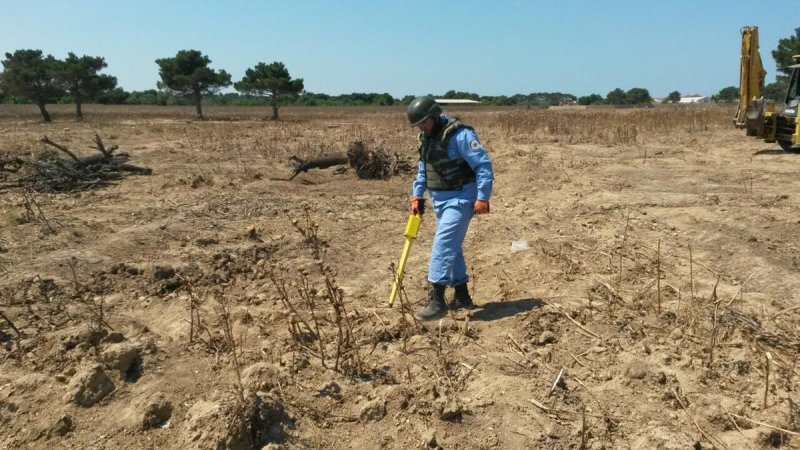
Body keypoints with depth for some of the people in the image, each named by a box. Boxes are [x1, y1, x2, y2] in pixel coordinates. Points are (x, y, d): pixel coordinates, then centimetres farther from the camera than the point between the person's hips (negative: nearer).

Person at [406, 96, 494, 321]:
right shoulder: (426, 136, 9)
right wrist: (417, 194, 13)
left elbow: (484, 166, -19)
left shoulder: (460, 134, -17)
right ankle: (462, 297, 23)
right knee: (451, 246, 12)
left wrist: (482, 198, -24)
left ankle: (437, 300, -15)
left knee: (443, 244, -17)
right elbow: (423, 168, 21)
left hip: (460, 198, -9)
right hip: (440, 199, 9)